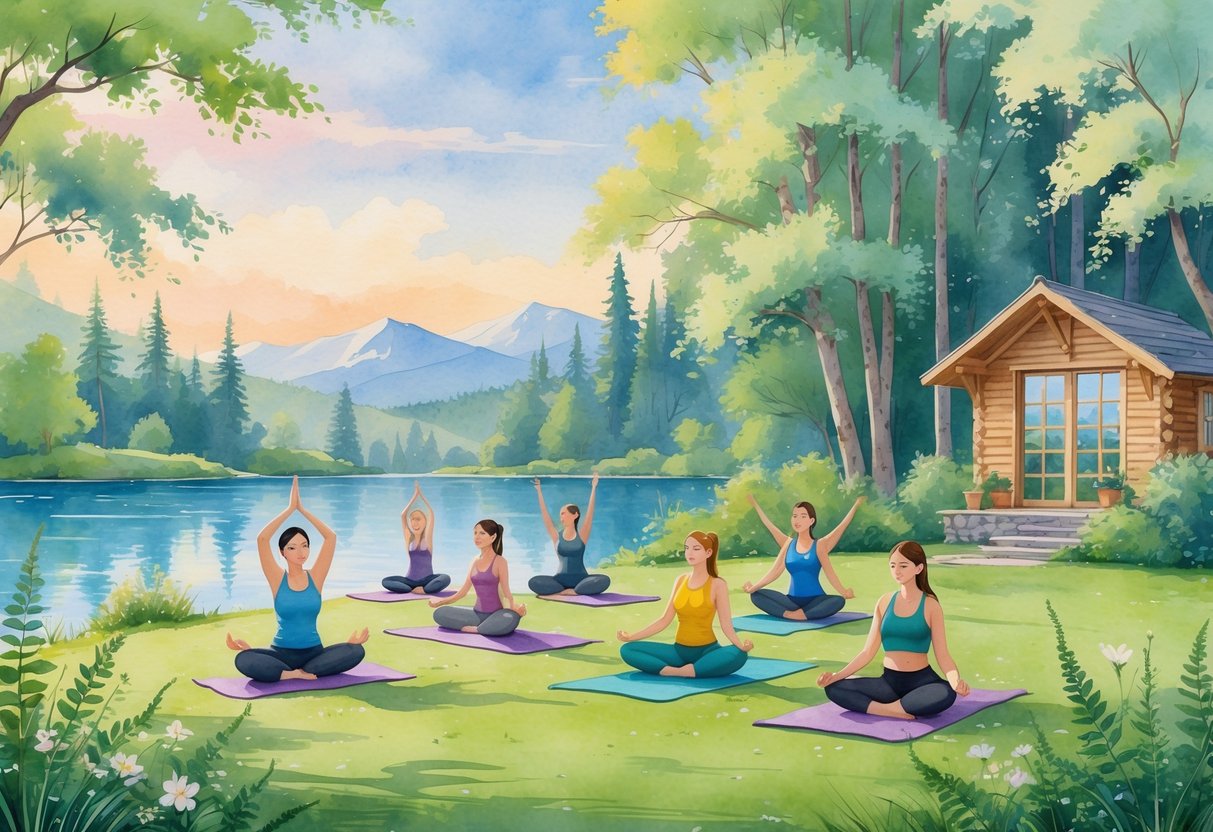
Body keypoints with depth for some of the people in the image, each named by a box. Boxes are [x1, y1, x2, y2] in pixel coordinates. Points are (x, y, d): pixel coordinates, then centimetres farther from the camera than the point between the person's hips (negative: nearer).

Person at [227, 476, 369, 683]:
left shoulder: (315, 577, 2)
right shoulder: (278, 579, -2)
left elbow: (331, 537, -7)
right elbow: (262, 539, -15)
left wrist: (302, 509, -7)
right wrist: (290, 508, -12)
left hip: (313, 652, 2)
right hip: (282, 653, -2)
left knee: (356, 651, -26)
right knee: (243, 660, -32)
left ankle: (296, 673, -20)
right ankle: (303, 675, -23)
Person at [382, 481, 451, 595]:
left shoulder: (427, 538, 1)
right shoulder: (409, 539, 6)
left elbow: (431, 513, -8)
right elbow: (403, 515, -3)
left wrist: (421, 494, -4)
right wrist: (415, 496, -2)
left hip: (427, 579, -3)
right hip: (411, 580, 3)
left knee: (446, 578, -33)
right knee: (386, 581, -22)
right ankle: (415, 590, -31)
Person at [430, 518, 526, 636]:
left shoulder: (499, 561, -6)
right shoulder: (476, 561, 10)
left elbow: (506, 593, -8)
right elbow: (463, 591, 17)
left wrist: (514, 608, -27)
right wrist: (441, 601, 24)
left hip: (496, 614, -5)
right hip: (477, 613, 5)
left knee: (510, 620, -41)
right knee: (439, 614, -10)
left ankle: (473, 629, -17)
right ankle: (483, 626, -9)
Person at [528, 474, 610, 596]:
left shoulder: (581, 536, 4)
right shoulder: (557, 537, 7)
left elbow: (590, 513, -4)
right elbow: (545, 514, 2)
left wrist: (593, 488, -10)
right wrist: (539, 491, -1)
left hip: (580, 579, -1)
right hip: (561, 580, 1)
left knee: (604, 580, -32)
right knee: (533, 582, -26)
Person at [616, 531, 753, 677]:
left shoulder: (717, 584, -6)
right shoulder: (680, 581, 7)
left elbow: (726, 625, -12)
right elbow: (665, 620, 9)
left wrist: (742, 646, -32)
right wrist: (631, 636, 2)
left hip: (706, 650, -4)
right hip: (679, 650, 4)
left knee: (739, 655, -38)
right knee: (627, 650, -13)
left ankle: (673, 672, -31)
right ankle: (679, 670, -25)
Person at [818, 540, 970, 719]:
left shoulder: (930, 606, -4)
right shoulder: (884, 603, 5)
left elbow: (943, 655, -7)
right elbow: (868, 651, 5)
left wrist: (956, 681, -28)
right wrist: (838, 675, -7)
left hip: (921, 679, -3)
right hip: (890, 680, 3)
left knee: (946, 694, -38)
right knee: (834, 688, -19)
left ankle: (886, 707, -22)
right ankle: (900, 712, -24)